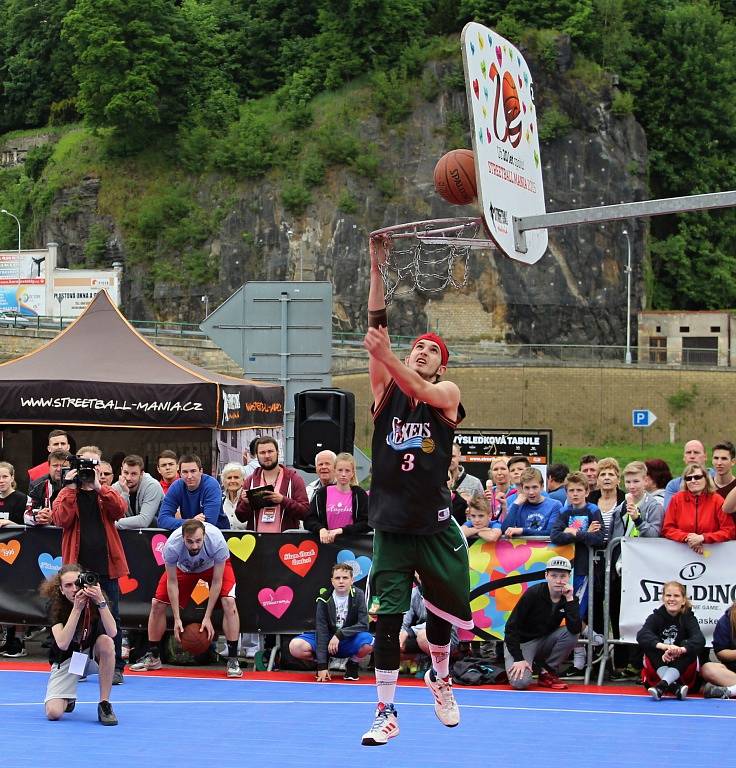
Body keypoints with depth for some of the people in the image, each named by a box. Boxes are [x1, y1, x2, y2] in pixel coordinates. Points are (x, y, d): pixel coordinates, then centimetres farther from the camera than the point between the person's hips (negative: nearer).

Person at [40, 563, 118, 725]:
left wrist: (101, 602, -42)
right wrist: (77, 608, -38)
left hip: (92, 654, 1)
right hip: (65, 659, -1)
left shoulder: (95, 597, -17)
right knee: (53, 712, -22)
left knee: (106, 642, -35)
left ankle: (104, 704, -22)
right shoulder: (55, 605, -19)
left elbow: (112, 632, -32)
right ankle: (68, 699, 19)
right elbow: (63, 644, -33)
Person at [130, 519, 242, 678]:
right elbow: (172, 582, -23)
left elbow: (216, 581, -28)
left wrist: (207, 617, -27)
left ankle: (233, 660, -17)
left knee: (229, 602, -24)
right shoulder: (171, 546, -39)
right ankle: (153, 657, 10)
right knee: (157, 604, -8)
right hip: (183, 567, 2)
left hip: (214, 565, -2)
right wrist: (177, 619, -24)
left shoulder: (217, 542, -42)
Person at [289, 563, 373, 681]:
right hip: (327, 641, 1)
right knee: (295, 646, -26)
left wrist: (339, 634, -28)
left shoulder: (358, 595, -11)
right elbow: (321, 631, -18)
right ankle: (324, 662, 5)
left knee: (368, 642, -36)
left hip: (349, 642, -1)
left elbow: (363, 625, -15)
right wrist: (322, 665, -25)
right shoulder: (324, 600, -12)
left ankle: (352, 664, -1)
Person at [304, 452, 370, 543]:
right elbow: (308, 521, 6)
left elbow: (367, 524, -2)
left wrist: (341, 530, -13)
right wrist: (321, 529, -16)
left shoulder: (359, 494, 6)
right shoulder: (323, 493, 10)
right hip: (327, 541, 2)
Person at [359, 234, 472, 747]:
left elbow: (420, 391, -24)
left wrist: (387, 356, -38)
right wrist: (377, 269, -15)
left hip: (436, 525, 0)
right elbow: (378, 326, -6)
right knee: (387, 618, -7)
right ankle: (387, 713, -1)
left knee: (443, 612, 14)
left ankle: (439, 677, 42)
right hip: (392, 525, 0)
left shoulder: (447, 394, 0)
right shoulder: (386, 390, 3)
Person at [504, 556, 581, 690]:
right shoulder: (533, 594, -19)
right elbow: (511, 627, -17)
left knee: (570, 633, -23)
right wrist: (518, 658, -22)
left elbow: (575, 629, -24)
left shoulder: (570, 598, -8)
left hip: (545, 641, 4)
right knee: (520, 682, -28)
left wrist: (570, 599, -29)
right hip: (522, 643, -4)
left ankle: (547, 673, -7)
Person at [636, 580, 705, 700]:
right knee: (647, 645, -24)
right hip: (657, 671, 1)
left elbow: (700, 640, -25)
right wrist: (664, 646, -45)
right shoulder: (656, 617, -3)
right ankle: (674, 687, -42)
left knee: (689, 647, -26)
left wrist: (681, 649, -47)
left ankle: (662, 686, -46)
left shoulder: (688, 618, -4)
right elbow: (641, 635, -25)